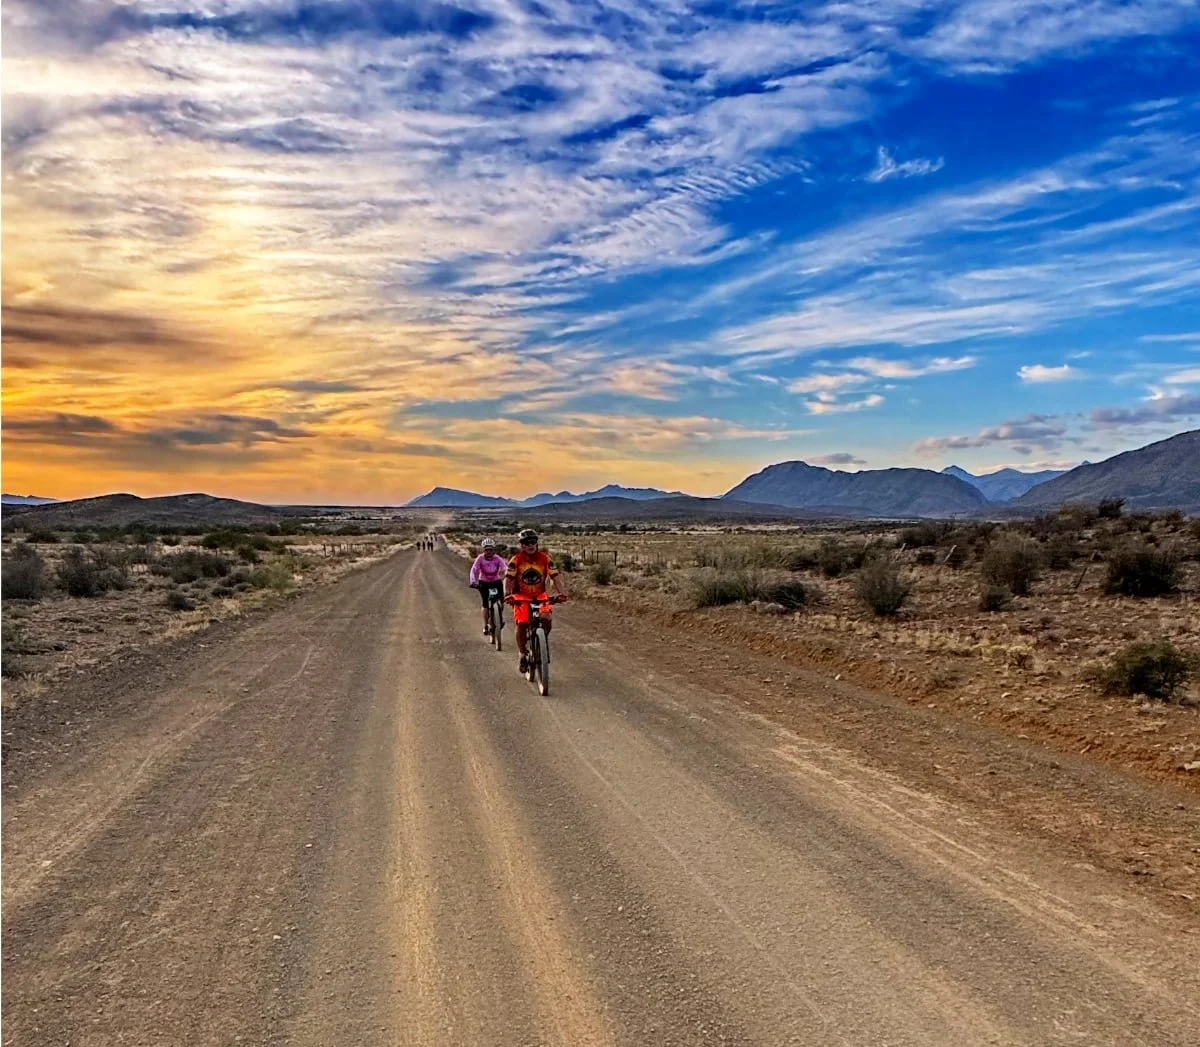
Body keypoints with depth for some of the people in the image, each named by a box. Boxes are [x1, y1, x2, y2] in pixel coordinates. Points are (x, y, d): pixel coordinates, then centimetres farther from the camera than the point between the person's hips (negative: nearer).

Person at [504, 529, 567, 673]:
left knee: (546, 621, -20)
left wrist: (561, 592, -29)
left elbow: (555, 576, -13)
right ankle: (523, 654, 7)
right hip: (521, 596, -1)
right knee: (522, 624, -14)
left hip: (540, 595, 1)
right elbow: (508, 578, -19)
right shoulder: (516, 560, -11)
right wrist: (507, 594, -37)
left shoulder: (545, 558, -8)